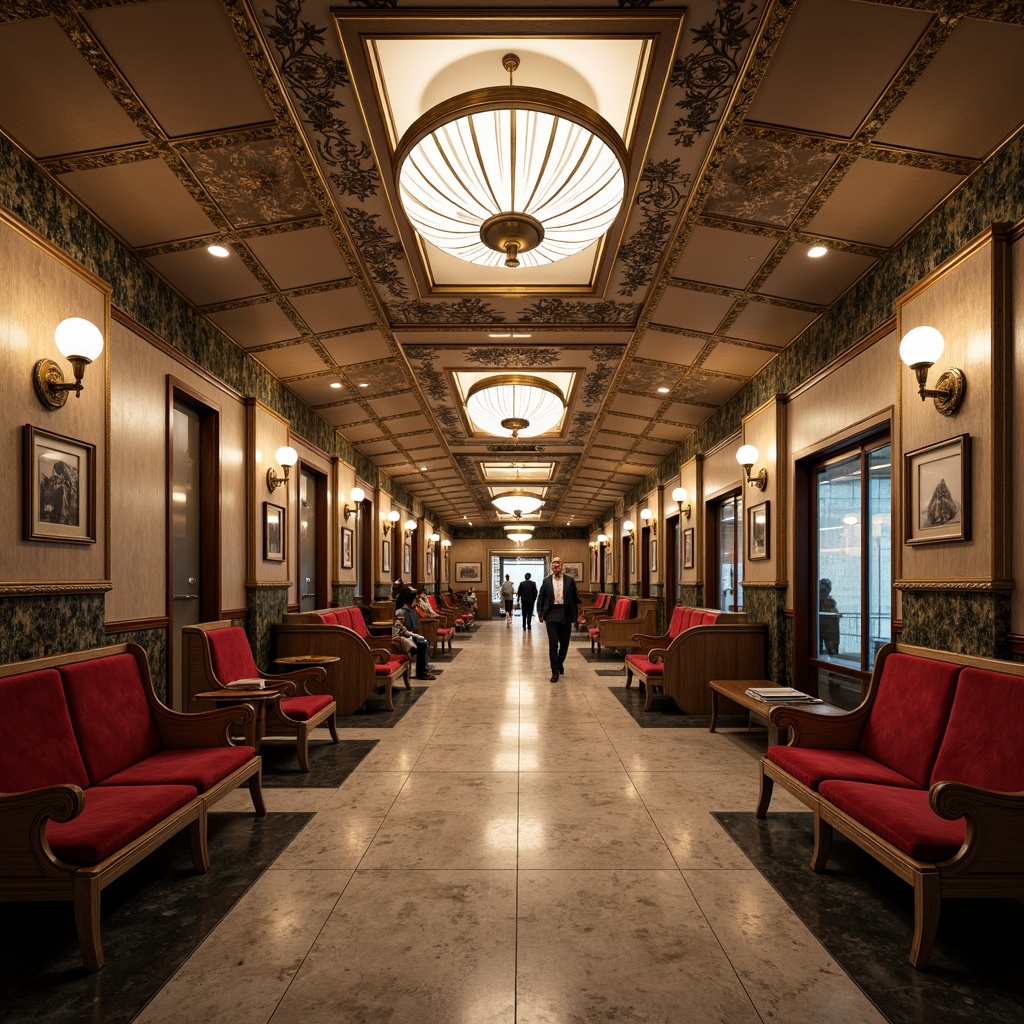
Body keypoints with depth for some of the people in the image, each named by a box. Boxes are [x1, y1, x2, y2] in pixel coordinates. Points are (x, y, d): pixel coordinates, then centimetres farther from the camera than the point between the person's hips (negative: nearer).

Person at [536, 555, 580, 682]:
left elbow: (575, 599, 6)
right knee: (553, 644, -4)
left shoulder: (570, 580, 3)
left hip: (565, 615, 1)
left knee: (564, 643, 10)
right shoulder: (546, 581, 4)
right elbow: (540, 598, 8)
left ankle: (560, 663, 35)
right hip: (551, 615, -1)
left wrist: (575, 616, 3)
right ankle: (555, 671, 3)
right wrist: (540, 614, 1)